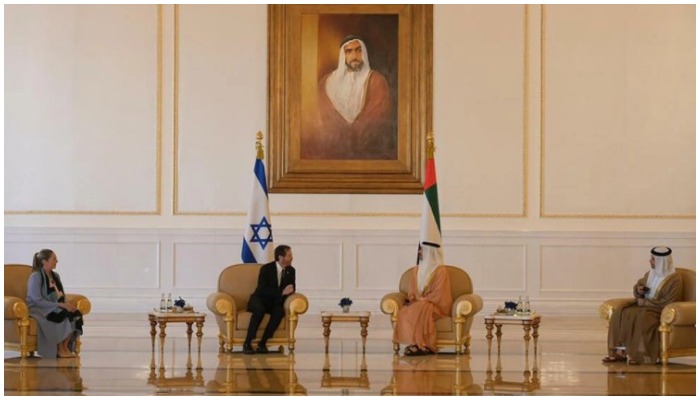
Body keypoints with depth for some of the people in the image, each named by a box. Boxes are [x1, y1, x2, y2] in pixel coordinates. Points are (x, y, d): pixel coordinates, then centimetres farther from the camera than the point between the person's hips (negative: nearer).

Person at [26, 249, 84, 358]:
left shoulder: (55, 276, 15)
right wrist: (59, 305, -23)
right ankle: (60, 349, -19)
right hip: (39, 309, -7)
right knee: (63, 315, -34)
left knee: (76, 314, -22)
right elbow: (37, 300, -19)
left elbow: (61, 296, 18)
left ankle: (66, 347, -15)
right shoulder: (36, 276, -11)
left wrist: (66, 305, -6)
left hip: (55, 308, 7)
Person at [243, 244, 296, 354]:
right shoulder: (266, 269, -13)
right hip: (260, 300, -4)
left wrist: (290, 290, -20)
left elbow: (292, 288, 6)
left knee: (280, 311, -32)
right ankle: (247, 343, -34)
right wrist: (281, 292, -31)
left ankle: (263, 343, -30)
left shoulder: (291, 271, 3)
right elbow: (262, 290, -22)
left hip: (276, 302, 4)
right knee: (259, 309, -39)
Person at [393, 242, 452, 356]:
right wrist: (412, 300, -8)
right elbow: (412, 291, 14)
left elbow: (437, 295, -13)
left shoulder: (440, 270, -6)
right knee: (404, 312, -26)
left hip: (436, 306, -6)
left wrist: (419, 301, -18)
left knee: (420, 309, -37)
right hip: (418, 304, 6)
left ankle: (421, 344, -34)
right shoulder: (416, 270, 15)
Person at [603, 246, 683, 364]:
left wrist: (646, 302, -15)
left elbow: (667, 303, -18)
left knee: (641, 318, -38)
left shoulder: (674, 279, -12)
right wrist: (638, 290, -2)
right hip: (644, 306, 7)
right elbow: (637, 286, 23)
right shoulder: (650, 274, 11)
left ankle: (640, 355, -33)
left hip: (660, 311, -7)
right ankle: (620, 351, -25)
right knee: (619, 314, -18)